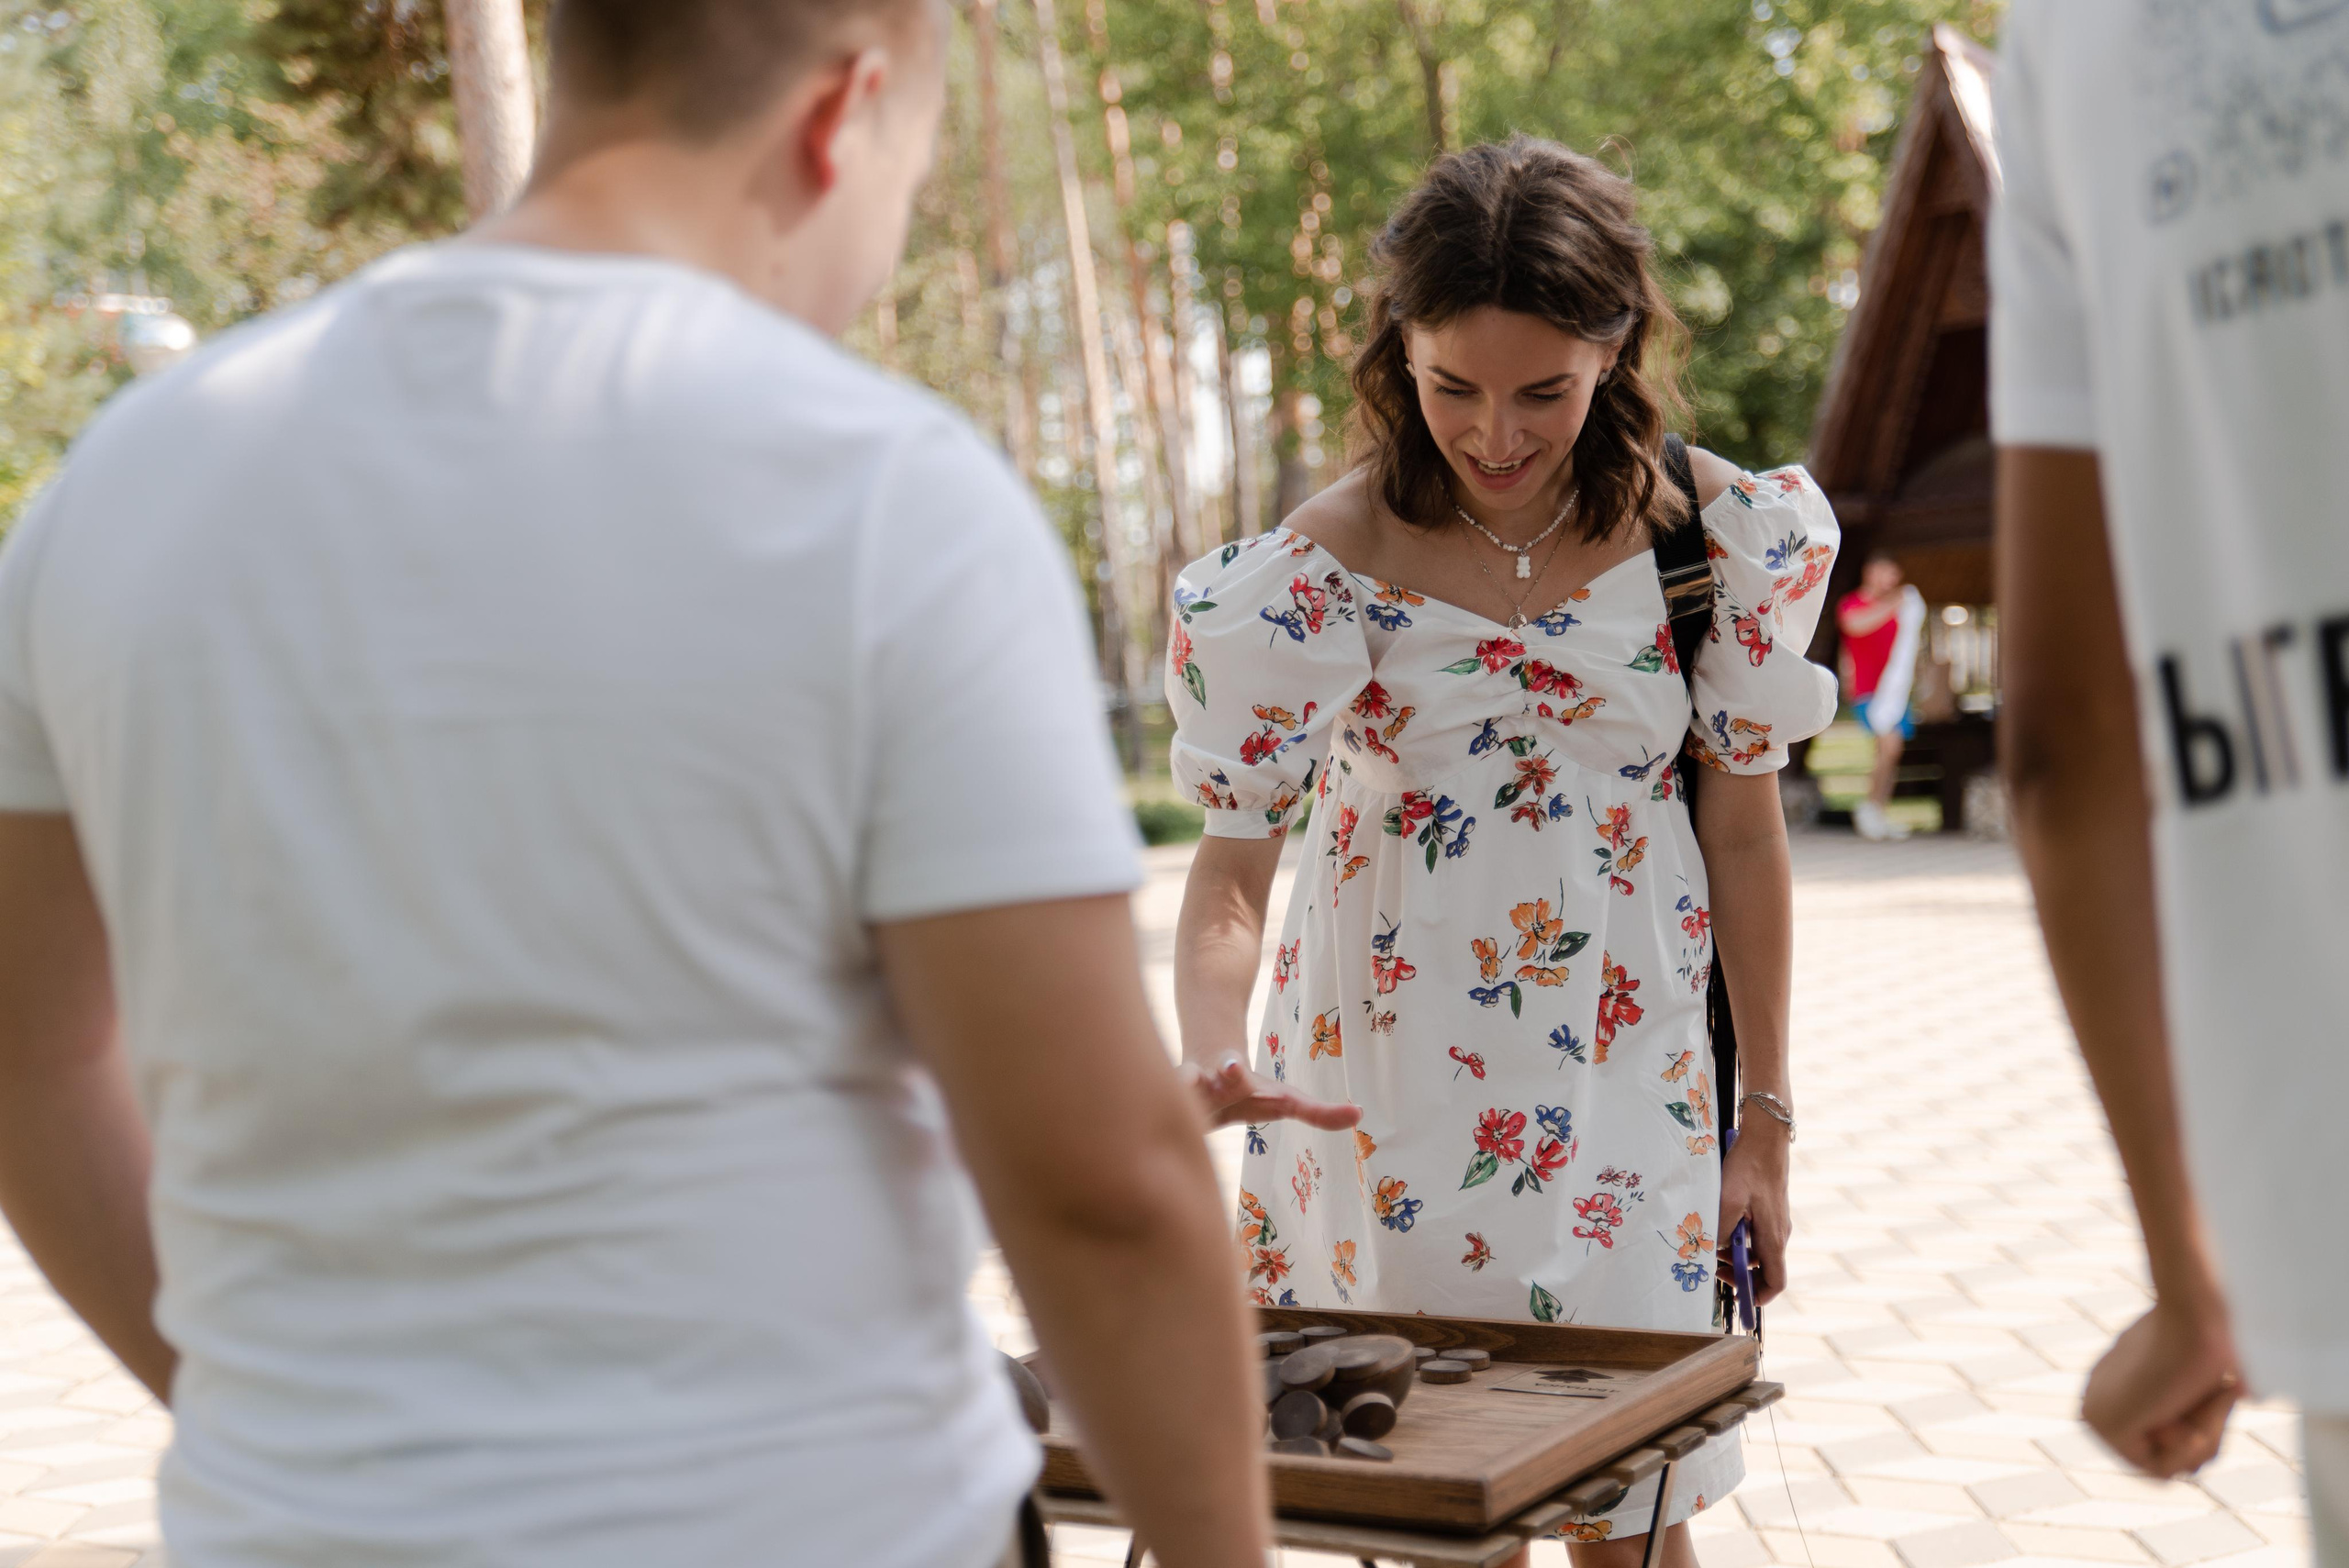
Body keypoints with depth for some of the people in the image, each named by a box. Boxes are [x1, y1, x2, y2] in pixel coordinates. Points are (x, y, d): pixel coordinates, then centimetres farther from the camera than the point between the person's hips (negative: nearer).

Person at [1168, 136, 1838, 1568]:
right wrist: (1205, 1075, -28)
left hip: (1628, 1096, 1)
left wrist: (1768, 1115, 5)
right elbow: (1232, 870, -9)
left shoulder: (1712, 534, -7)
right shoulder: (1319, 575, -12)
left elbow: (1744, 830, 2)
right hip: (1394, 1100, -1)